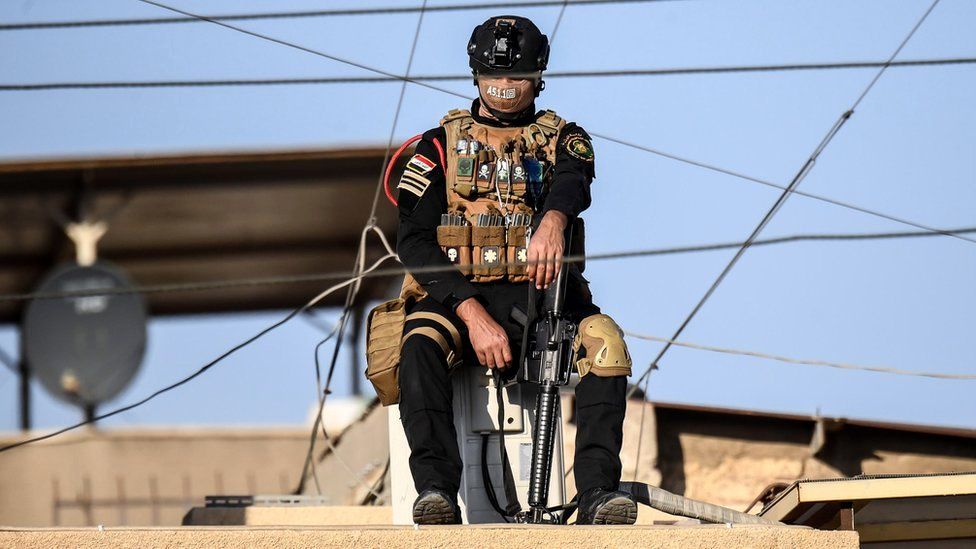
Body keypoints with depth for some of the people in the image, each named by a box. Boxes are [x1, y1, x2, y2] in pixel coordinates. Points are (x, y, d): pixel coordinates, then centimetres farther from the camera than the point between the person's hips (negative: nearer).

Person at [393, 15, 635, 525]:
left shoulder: (561, 139, 16)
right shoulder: (441, 145, 13)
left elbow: (573, 183, -10)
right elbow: (414, 240, 0)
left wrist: (553, 220, -39)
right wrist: (474, 315, -17)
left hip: (536, 292, 1)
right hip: (457, 295, 0)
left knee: (603, 339, -30)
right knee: (421, 344, -34)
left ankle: (597, 491, -37)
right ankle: (436, 489, -42)